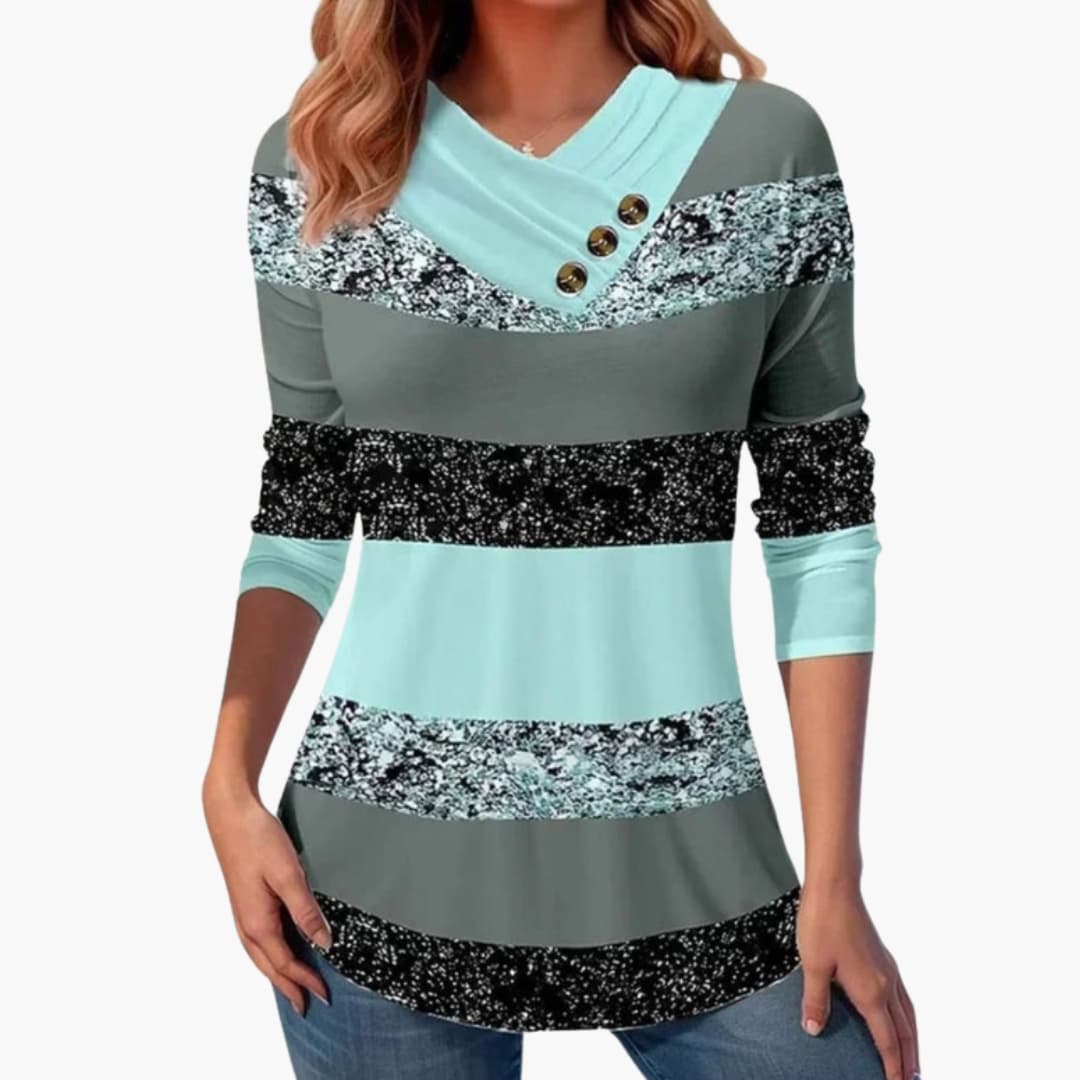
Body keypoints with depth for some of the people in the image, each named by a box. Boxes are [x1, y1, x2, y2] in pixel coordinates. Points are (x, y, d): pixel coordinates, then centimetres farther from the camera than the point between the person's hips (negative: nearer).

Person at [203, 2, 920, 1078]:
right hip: (385, 864, 1)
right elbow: (302, 509, 6)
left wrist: (834, 874, -2)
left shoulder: (767, 146, -1)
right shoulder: (319, 161, 1)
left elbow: (822, 530, 0)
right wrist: (230, 786, -6)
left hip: (692, 861, 0)